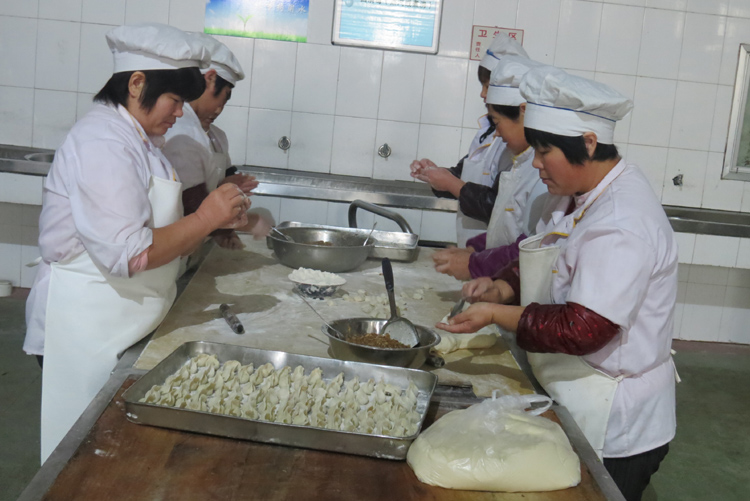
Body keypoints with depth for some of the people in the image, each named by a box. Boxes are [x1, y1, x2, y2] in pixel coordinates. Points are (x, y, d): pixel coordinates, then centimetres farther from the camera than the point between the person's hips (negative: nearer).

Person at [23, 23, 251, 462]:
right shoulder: (103, 143, -20)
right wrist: (204, 219, -22)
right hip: (90, 328, -10)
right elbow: (127, 254, -27)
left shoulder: (139, 139, 12)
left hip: (131, 324, 10)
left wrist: (216, 220, 6)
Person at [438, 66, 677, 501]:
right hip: (572, 400, 9)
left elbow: (584, 329, -30)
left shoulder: (621, 224, -27)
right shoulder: (580, 194, 4)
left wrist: (498, 314, -24)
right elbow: (546, 265, 14)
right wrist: (503, 288, -5)